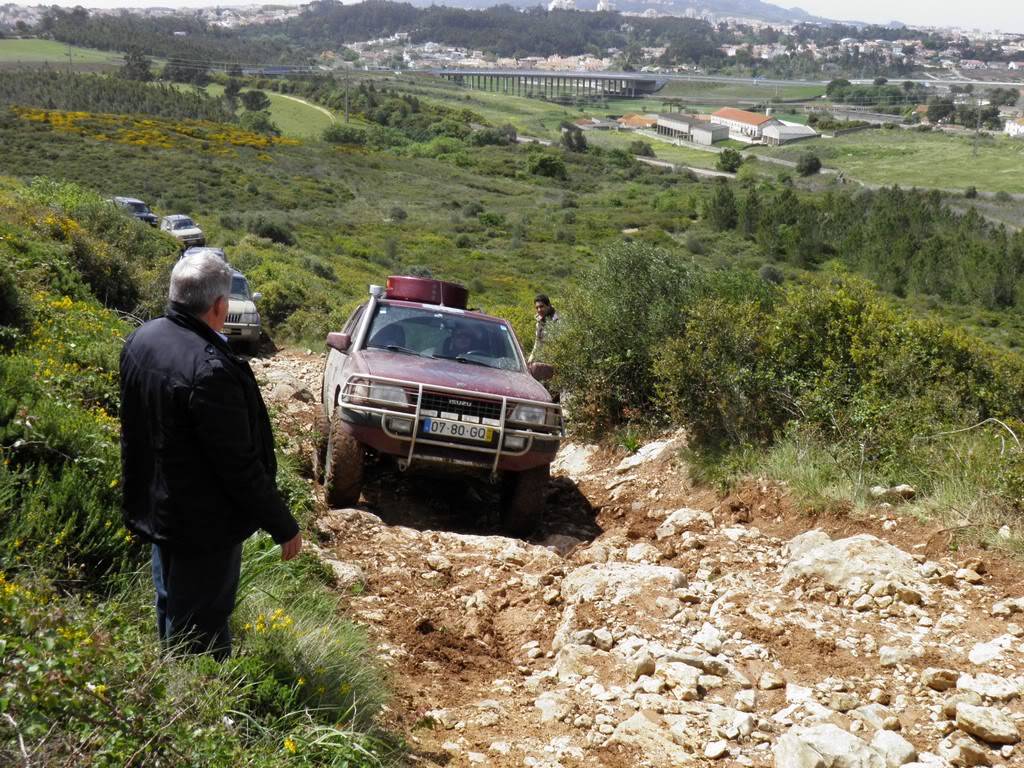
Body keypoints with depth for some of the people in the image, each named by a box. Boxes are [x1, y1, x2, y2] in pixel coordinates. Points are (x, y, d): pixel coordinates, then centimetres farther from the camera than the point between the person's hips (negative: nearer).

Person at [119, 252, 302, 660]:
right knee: (200, 630, 7)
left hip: (154, 505, 9)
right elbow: (241, 465, -27)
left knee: (171, 612, 26)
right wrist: (284, 526, -15)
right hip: (204, 524, -9)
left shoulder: (141, 340, -4)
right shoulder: (211, 369, -32)